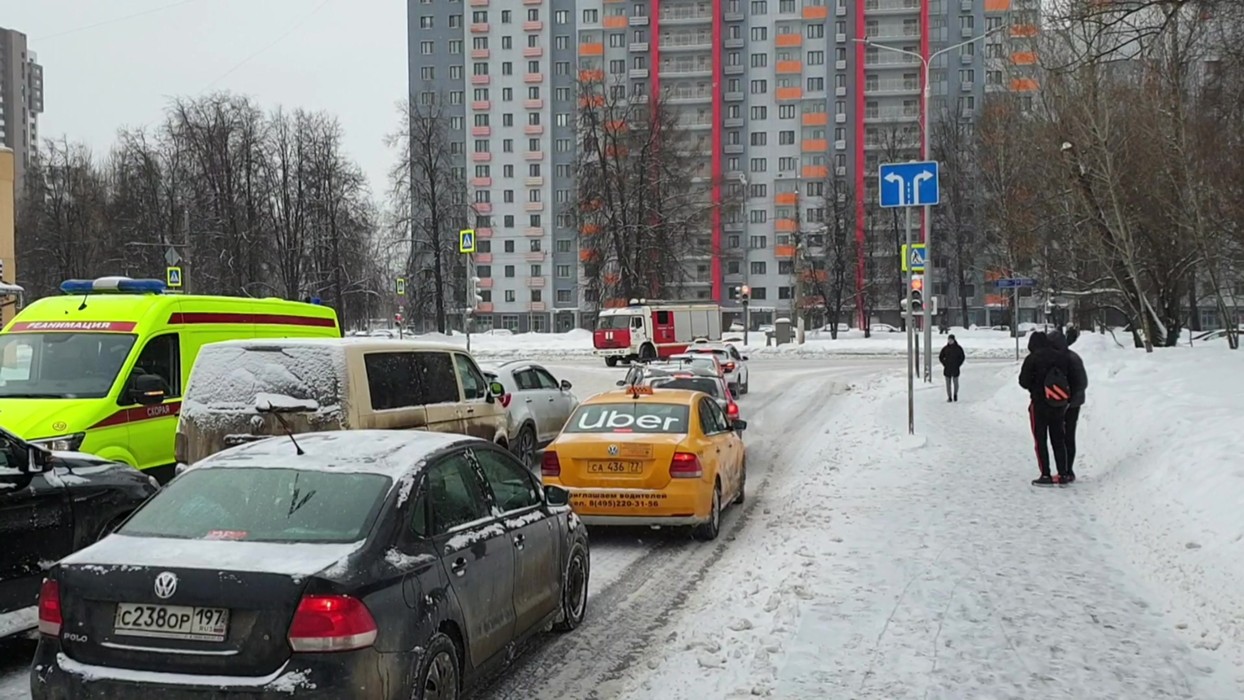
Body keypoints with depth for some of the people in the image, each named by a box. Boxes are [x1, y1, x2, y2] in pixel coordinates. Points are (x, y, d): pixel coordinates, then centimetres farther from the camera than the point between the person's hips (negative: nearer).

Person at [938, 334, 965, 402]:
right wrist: (945, 365, 0)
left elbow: (962, 357, 2)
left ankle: (955, 394, 29)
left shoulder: (958, 348, -5)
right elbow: (940, 357, 8)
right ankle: (949, 397, 9)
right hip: (947, 369, 1)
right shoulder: (945, 348, -1)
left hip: (955, 369, -1)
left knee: (955, 383, 5)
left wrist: (958, 365, -3)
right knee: (948, 383, 1)